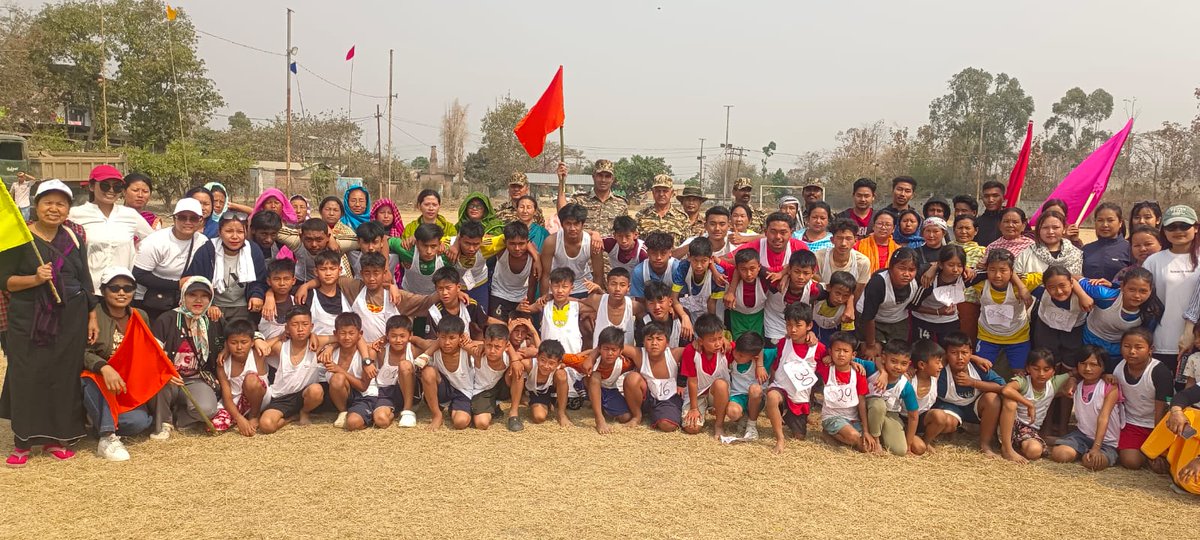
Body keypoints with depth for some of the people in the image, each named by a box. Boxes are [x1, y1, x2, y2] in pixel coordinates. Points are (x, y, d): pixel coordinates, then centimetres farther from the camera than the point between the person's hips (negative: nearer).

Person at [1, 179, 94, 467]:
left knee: (64, 376, 5)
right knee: (27, 377, -1)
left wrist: (92, 316, 10)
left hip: (70, 319, 3)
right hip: (28, 321, -3)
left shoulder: (74, 238, 9)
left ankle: (55, 438, 16)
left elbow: (84, 279, 13)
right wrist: (35, 279, -22)